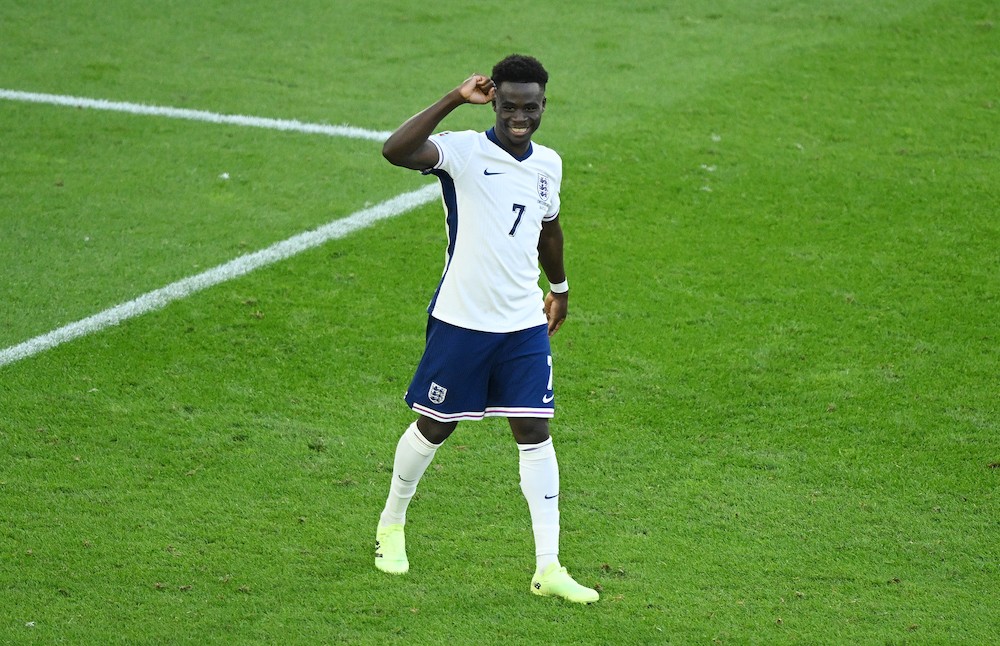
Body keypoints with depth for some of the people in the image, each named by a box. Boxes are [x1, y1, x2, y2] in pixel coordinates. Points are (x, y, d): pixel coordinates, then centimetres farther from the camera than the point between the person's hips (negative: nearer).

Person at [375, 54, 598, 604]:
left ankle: (548, 568, 2)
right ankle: (391, 525, 35)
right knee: (434, 428, 10)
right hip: (461, 321, -4)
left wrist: (559, 286, 37)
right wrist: (454, 100, -36)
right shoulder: (464, 152, -14)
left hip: (525, 325, 4)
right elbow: (395, 151, -34)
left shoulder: (548, 164, 6)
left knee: (535, 435, -1)